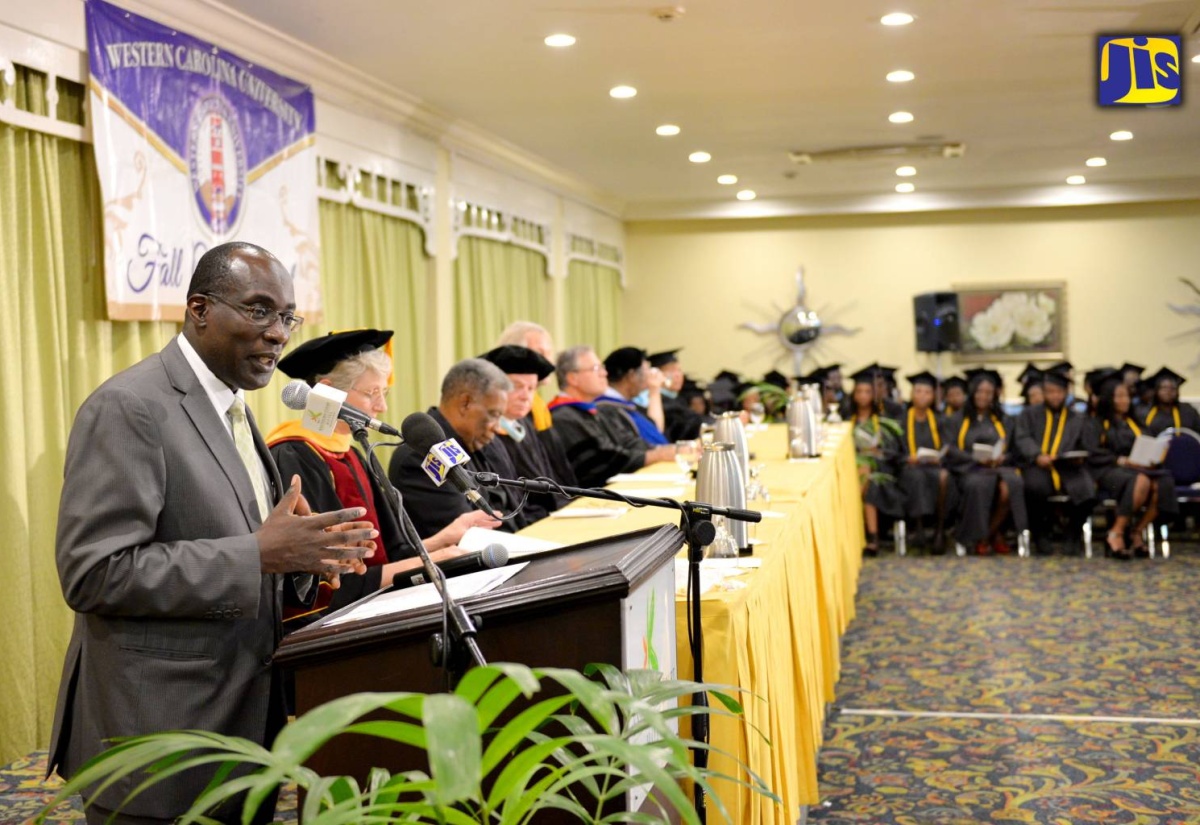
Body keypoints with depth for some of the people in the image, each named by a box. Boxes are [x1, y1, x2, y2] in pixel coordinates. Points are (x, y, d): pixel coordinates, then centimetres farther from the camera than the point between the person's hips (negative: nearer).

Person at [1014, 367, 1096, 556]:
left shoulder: (1077, 419, 24)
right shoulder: (1029, 415, 18)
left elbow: (1084, 448, 15)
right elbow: (1023, 439, 1)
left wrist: (1080, 458, -10)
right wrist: (1037, 455, -19)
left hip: (1069, 467, 2)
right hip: (1038, 466, -2)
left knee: (1086, 489, -31)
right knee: (1035, 486, -37)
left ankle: (1073, 534, -5)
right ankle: (1040, 533, -12)